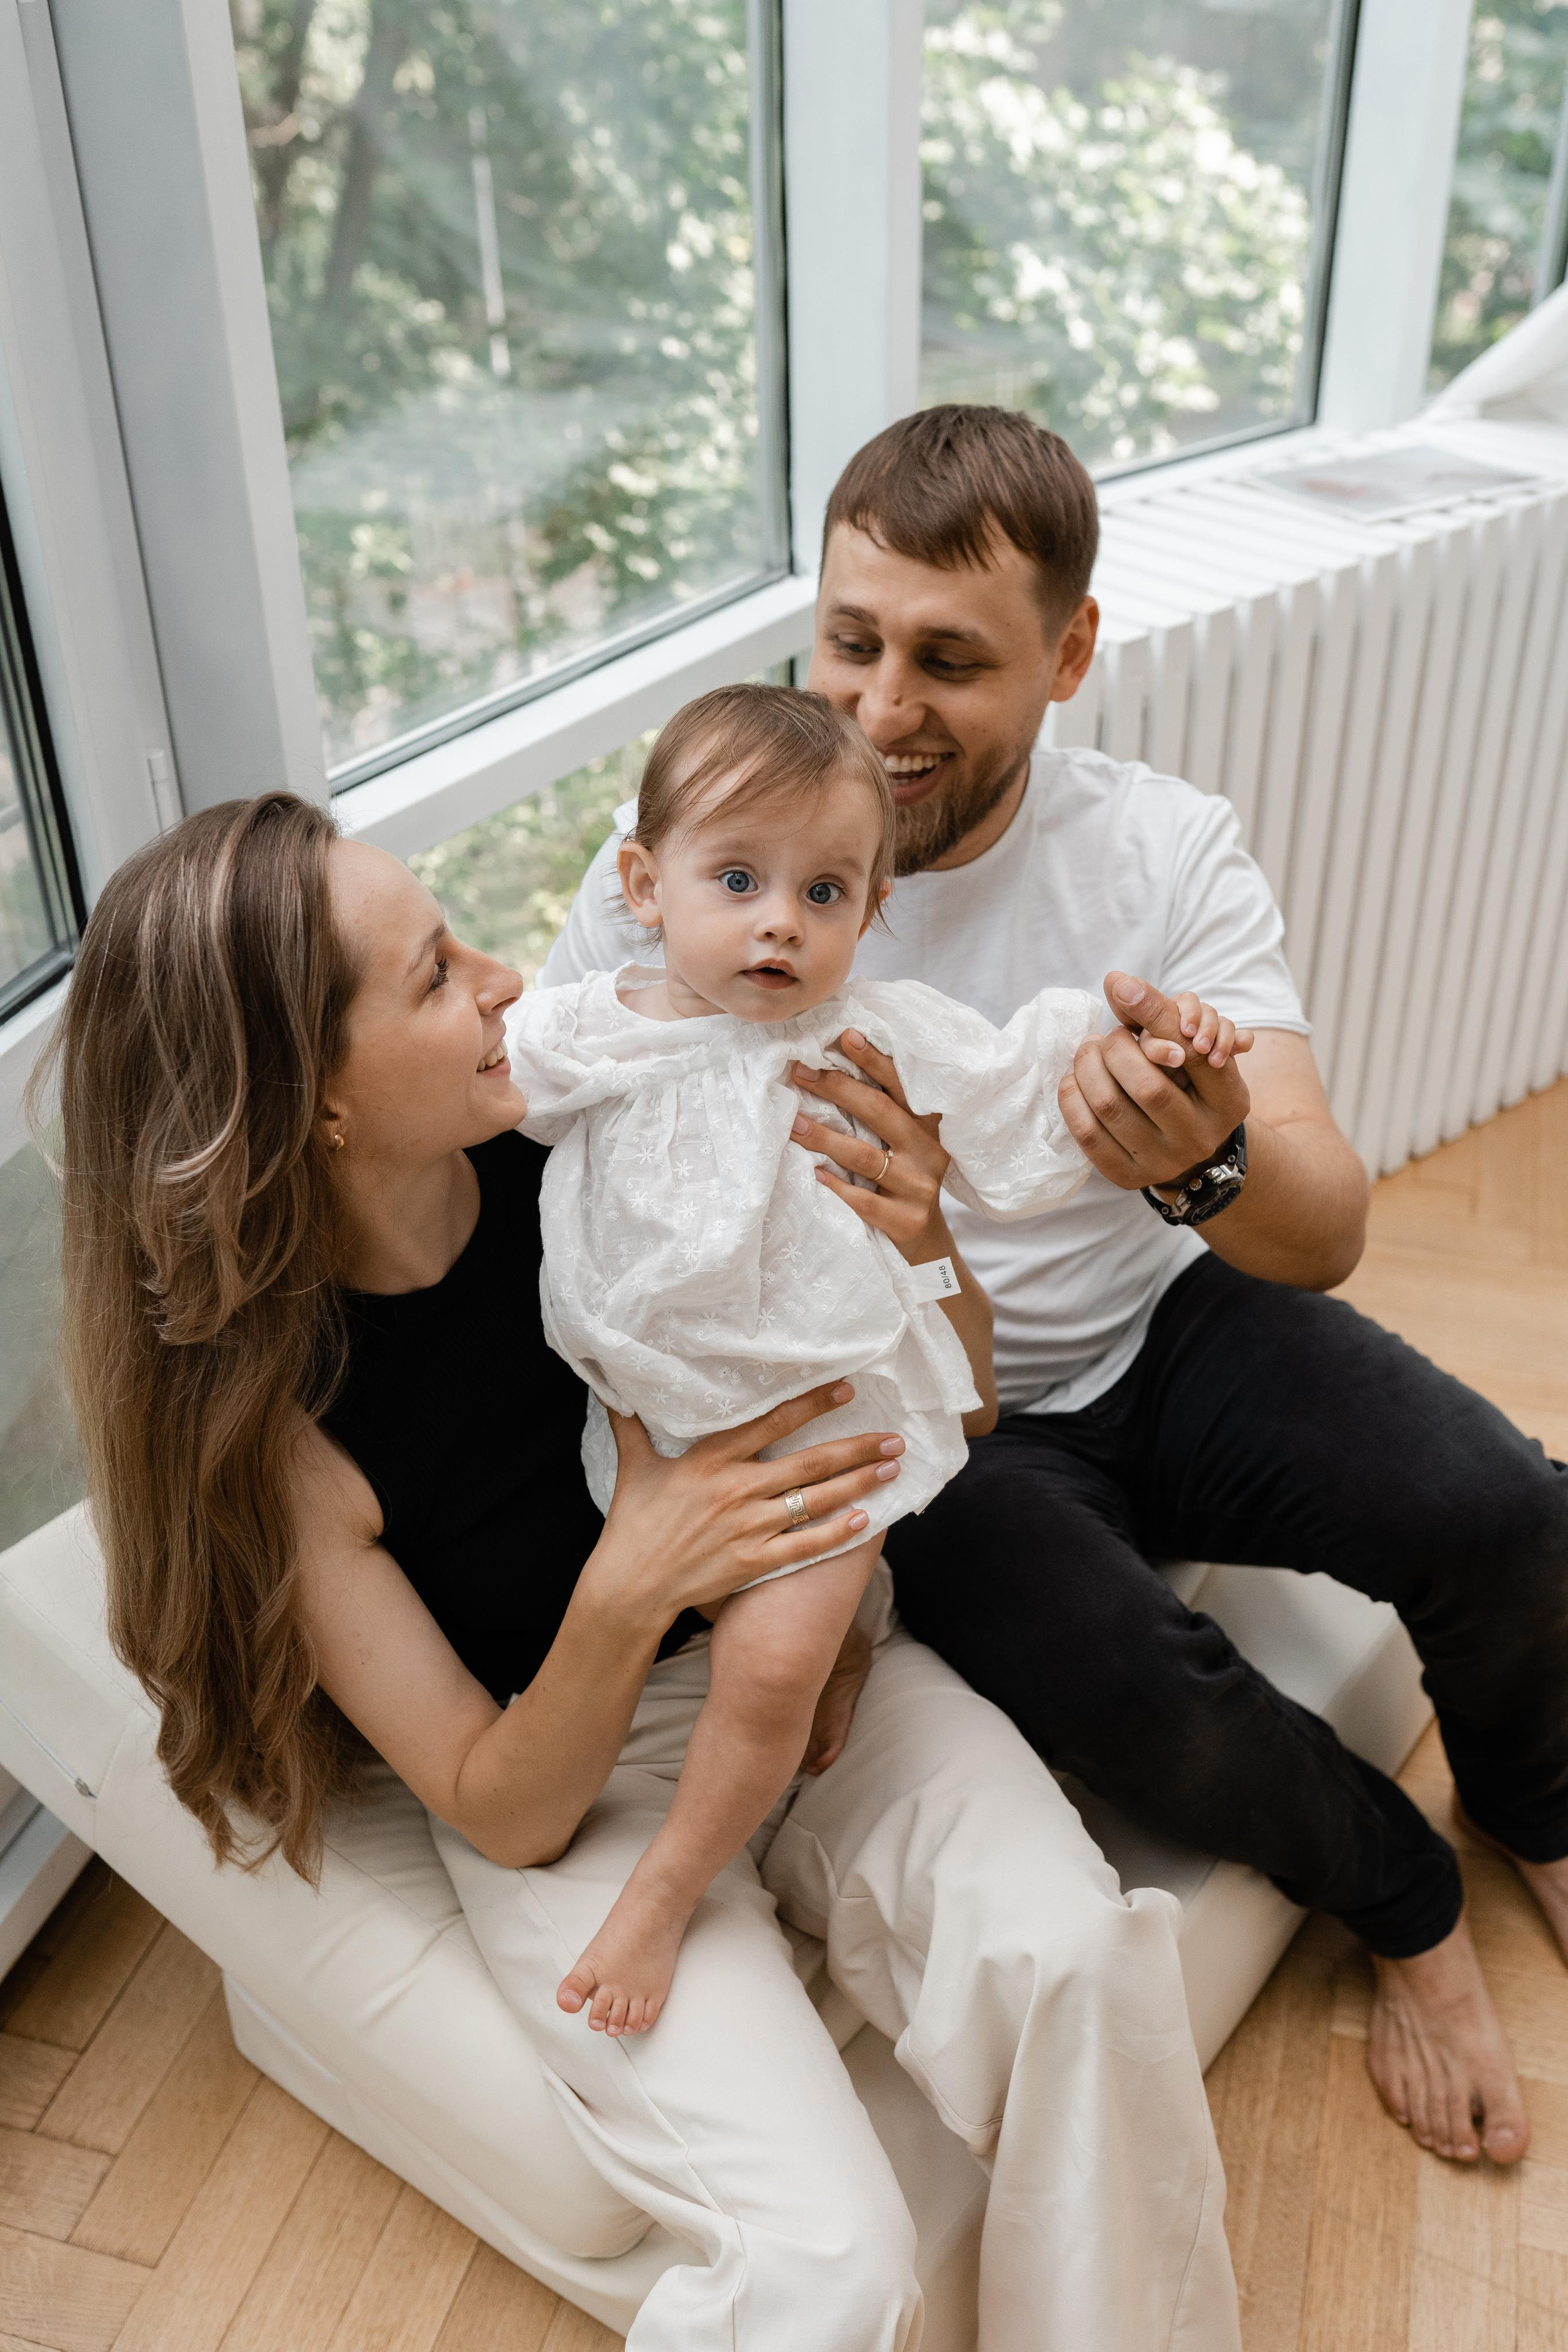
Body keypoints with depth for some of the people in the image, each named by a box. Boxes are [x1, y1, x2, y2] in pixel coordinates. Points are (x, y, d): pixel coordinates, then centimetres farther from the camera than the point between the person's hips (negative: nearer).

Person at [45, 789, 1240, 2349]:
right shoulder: (260, 1414, -19)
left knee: (1072, 1960, -24)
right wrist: (626, 1587, -33)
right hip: (564, 1783, -3)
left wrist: (916, 1244, -23)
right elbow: (503, 1811, -14)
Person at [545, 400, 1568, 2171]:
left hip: (1166, 1334, 2)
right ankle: (1400, 1897, 11)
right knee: (1133, 1696, -27)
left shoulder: (1166, 851, -12)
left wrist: (1206, 1165, -42)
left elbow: (1326, 1236, -17)